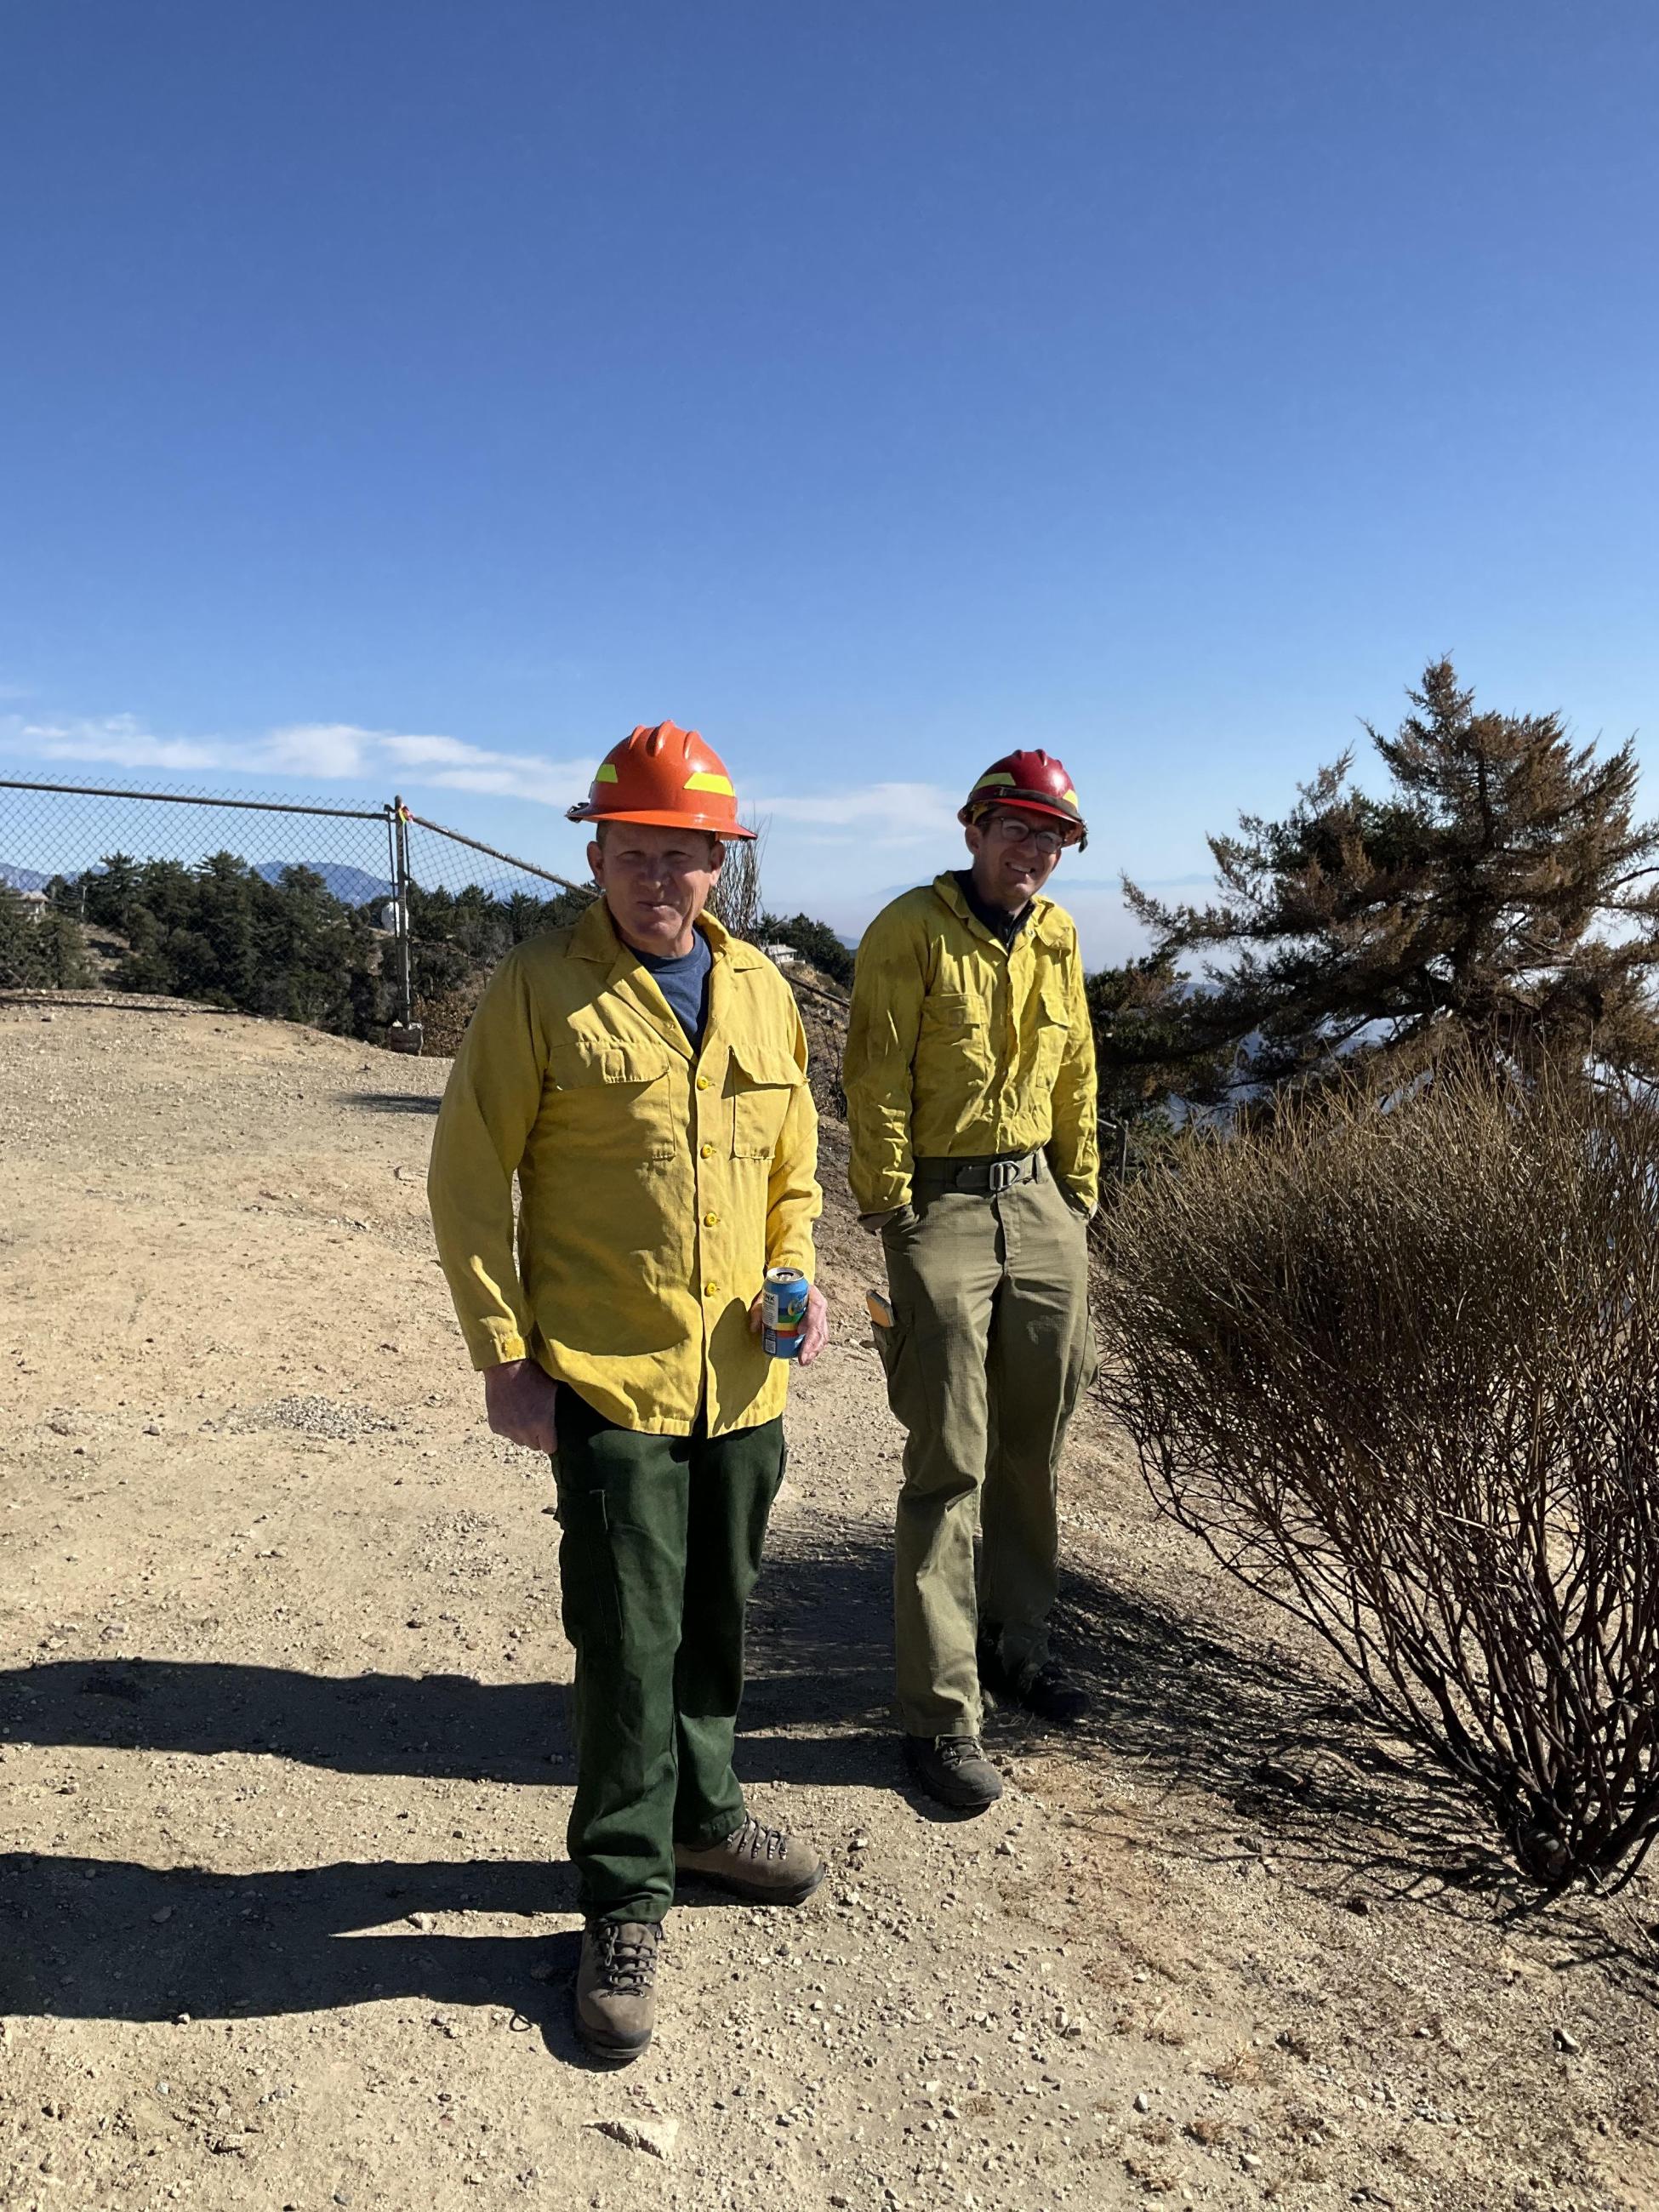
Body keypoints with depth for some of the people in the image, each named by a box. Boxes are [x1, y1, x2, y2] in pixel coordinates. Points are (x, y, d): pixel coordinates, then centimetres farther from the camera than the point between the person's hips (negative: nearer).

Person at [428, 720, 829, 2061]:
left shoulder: (761, 990, 7)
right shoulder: (539, 989, -8)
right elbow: (469, 1175, -6)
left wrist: (798, 1278, 2)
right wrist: (503, 1354, -10)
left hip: (743, 1381, 5)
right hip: (608, 1381, -5)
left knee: (718, 1621, 20)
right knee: (628, 1643, 2)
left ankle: (703, 1812, 43)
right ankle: (626, 1902, 22)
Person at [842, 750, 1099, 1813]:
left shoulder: (1056, 939, 11)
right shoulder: (911, 932, -8)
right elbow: (878, 1084, -11)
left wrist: (1079, 1199, 14)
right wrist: (892, 1212, -14)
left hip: (1039, 1203, 7)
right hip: (943, 1207, -6)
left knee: (1035, 1445, 16)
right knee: (951, 1465, -4)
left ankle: (1016, 1640, 35)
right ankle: (941, 1715, 7)